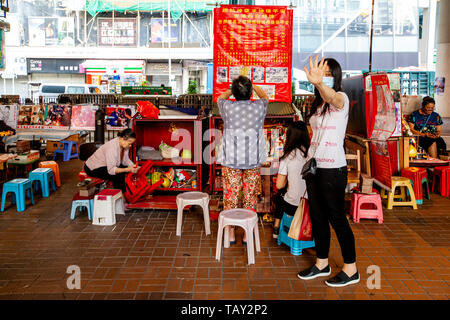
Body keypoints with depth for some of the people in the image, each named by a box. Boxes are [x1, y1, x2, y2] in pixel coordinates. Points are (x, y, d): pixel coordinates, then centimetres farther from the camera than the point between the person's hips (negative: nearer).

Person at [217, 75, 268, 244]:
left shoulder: (228, 107, -9)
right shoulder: (259, 106, -7)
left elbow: (220, 98, 16)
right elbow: (265, 97, 19)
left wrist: (232, 90, 24)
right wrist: (252, 86, 29)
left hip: (231, 161, 0)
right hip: (253, 161, 1)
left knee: (230, 196, 10)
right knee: (250, 197, 10)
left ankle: (230, 234, 19)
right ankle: (247, 234, 19)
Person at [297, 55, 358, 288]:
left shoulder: (341, 99, -8)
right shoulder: (317, 103, 15)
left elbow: (332, 97, -34)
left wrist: (319, 83, -54)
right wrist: (308, 160, 8)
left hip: (333, 168, -8)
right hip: (313, 166, 8)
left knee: (337, 218, -1)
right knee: (317, 217, 13)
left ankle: (351, 269, 14)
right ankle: (322, 263, 27)